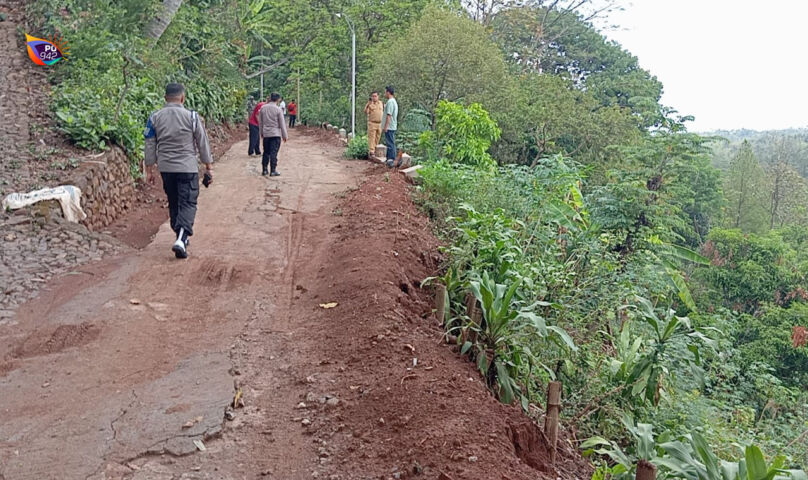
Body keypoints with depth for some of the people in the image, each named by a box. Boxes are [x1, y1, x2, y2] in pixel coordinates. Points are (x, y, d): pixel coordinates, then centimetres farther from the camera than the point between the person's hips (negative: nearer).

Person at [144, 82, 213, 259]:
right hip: (187, 168, -4)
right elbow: (203, 143, -1)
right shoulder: (192, 116, -6)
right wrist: (209, 166, 8)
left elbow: (150, 145, 7)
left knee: (173, 203, 16)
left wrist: (150, 169, 15)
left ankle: (182, 237, 26)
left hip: (165, 168, 4)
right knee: (188, 203, -4)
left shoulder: (155, 118, 3)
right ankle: (181, 239, -21)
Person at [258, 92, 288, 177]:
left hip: (266, 134, 4)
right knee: (274, 152, -1)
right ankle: (273, 171, -1)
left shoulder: (263, 108, 2)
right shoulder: (278, 109, -10)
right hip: (276, 134, -4)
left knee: (266, 152, 14)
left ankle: (264, 170, 17)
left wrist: (261, 133, 21)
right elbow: (282, 124, -7)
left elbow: (260, 122, 10)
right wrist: (284, 136, 1)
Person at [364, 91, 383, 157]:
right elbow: (366, 112, -15)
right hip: (372, 123, -5)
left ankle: (375, 150, 17)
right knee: (371, 137, -8)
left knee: (377, 138, 8)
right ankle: (371, 151, -9)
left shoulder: (381, 103, 12)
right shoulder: (369, 104, -3)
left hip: (380, 123, 5)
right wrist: (368, 105, -28)